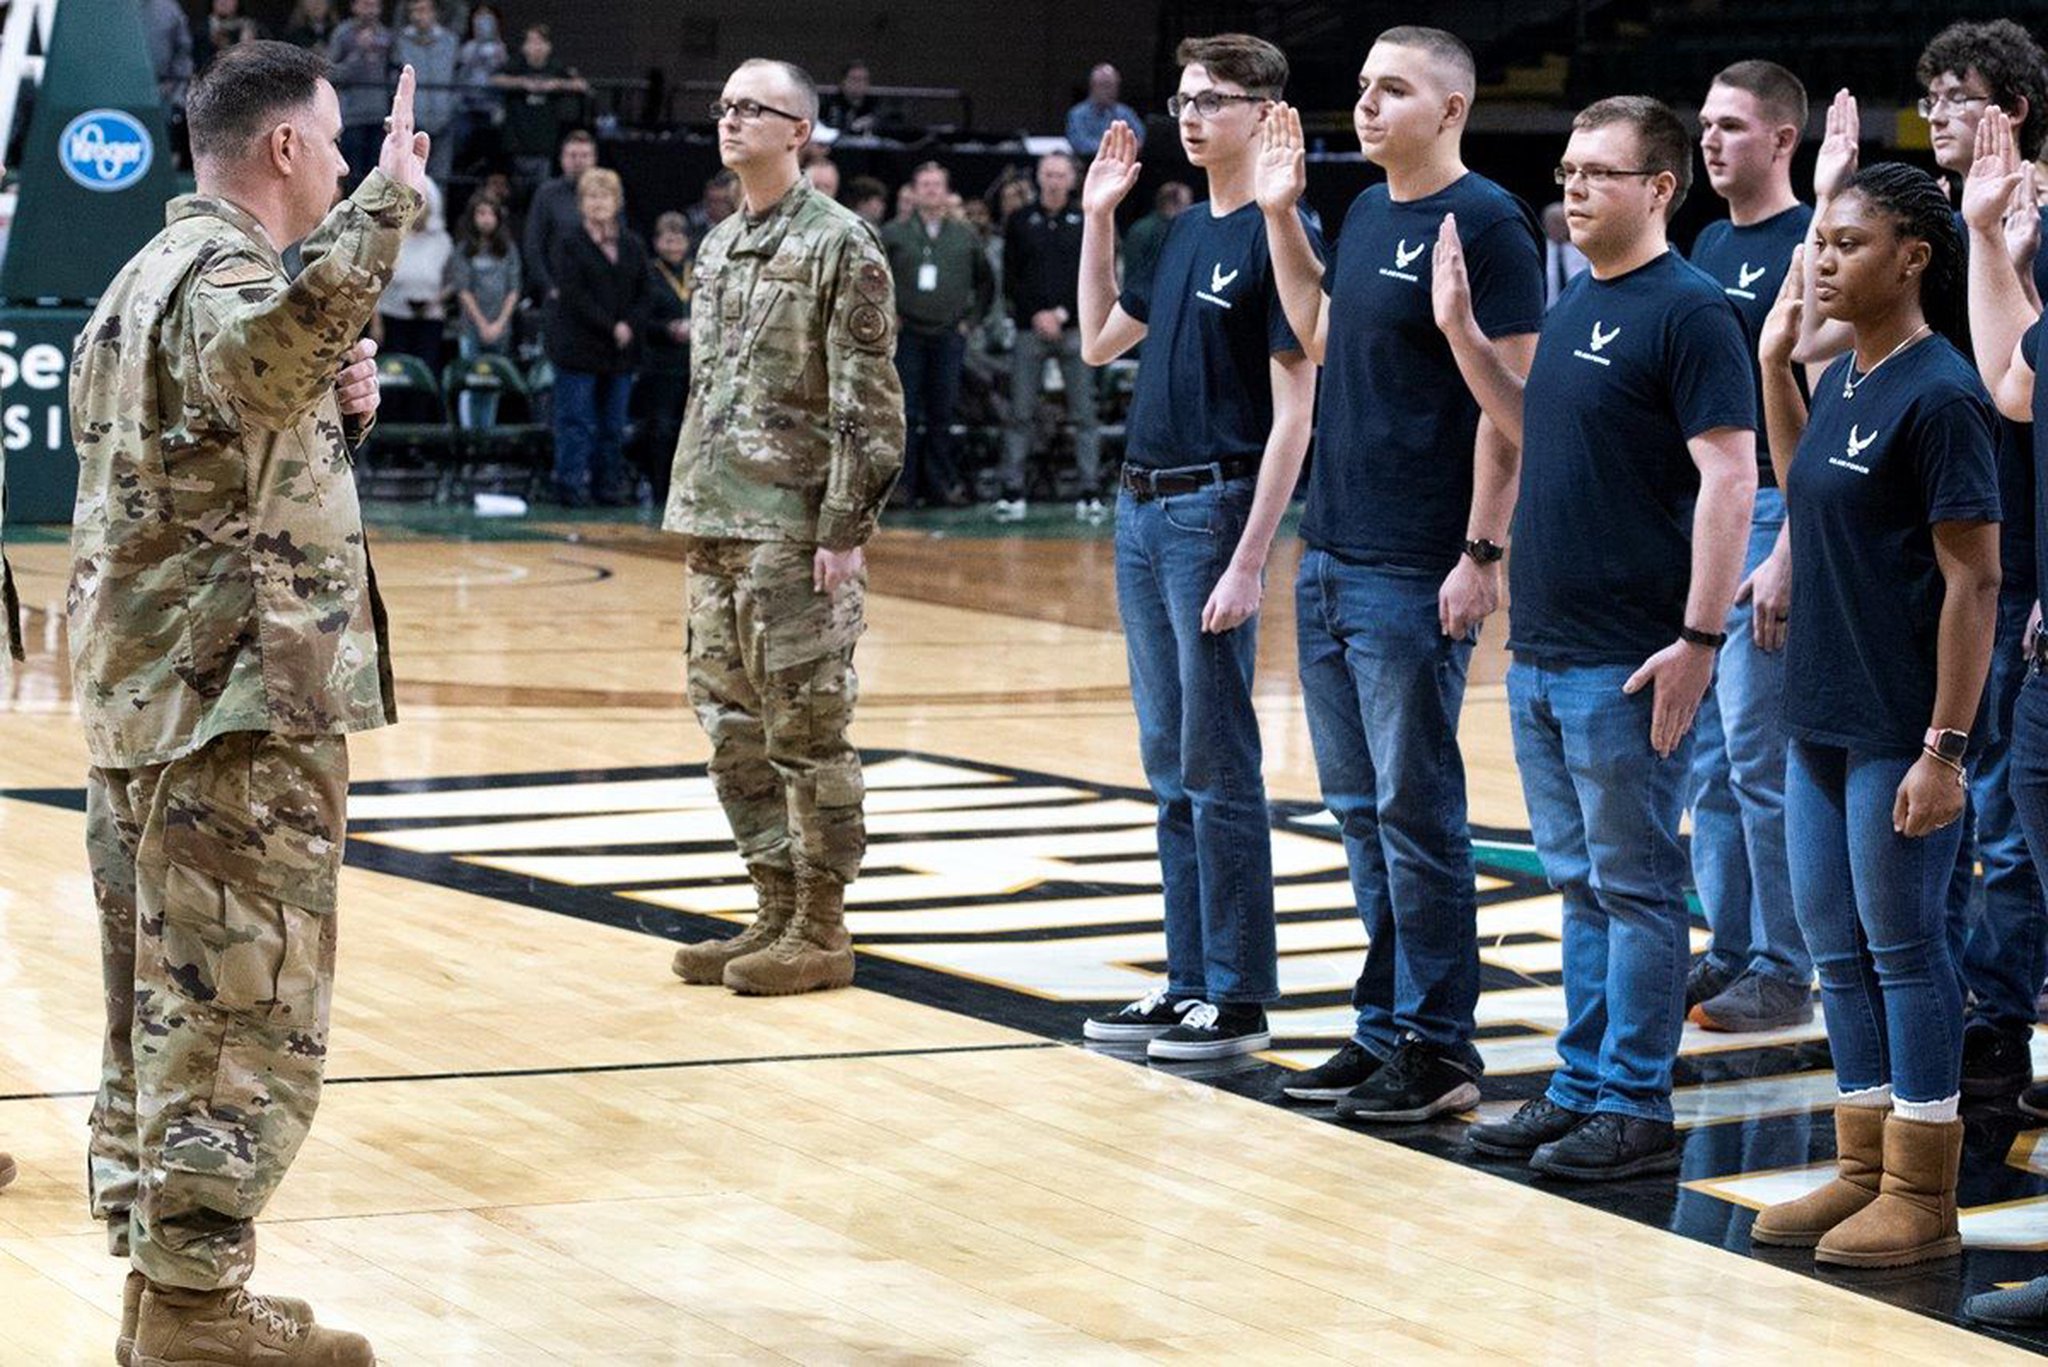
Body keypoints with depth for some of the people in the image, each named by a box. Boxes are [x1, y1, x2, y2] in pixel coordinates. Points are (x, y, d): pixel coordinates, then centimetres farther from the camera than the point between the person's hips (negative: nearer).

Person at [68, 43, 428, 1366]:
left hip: (143, 698, 10)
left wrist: (334, 407, 12)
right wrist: (385, 205, -43)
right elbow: (261, 345, -40)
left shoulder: (146, 276, 18)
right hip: (243, 705, -10)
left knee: (164, 1005, 14)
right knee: (245, 1010, -6)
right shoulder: (223, 273, -14)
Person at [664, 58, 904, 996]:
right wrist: (692, 513, 17)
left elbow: (867, 402, -12)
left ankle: (822, 932, 5)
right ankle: (777, 912, 19)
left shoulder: (840, 244, -8)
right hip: (716, 526, 8)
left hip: (796, 530, -8)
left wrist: (846, 528, -17)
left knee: (806, 731, -3)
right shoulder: (719, 247, 16)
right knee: (734, 731, 10)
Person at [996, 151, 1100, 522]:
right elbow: (1010, 279, 6)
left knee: (1084, 414, -1)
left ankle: (1090, 491, 1)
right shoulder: (1019, 222, 8)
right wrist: (1036, 314, -7)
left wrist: (1063, 313, -8)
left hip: (1075, 328, 0)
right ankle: (1012, 491, 2)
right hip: (1030, 330, 0)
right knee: (1021, 413, 0)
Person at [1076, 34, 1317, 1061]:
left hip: (1213, 509, -8)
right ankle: (1189, 981, 19)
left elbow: (1294, 411, -14)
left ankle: (1238, 1001, 3)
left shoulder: (1277, 236, -11)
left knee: (1217, 768, -4)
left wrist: (1248, 561, -19)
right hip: (1143, 509, 8)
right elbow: (1099, 342, 25)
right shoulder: (1185, 233, 14)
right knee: (1171, 771, 12)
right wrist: (1097, 218, 18)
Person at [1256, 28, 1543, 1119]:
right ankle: (1384, 1024, 21)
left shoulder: (1485, 222, -11)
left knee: (1416, 811, -3)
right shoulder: (1367, 214, 13)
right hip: (1330, 557, 8)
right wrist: (1280, 215, 17)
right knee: (1358, 807, 12)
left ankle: (1439, 1047, 5)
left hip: (1415, 574, -8)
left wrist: (1483, 553, -18)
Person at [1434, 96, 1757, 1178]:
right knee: (1580, 885, 14)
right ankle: (1581, 1086, 22)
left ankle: (1634, 1108, 6)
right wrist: (1460, 330, 15)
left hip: (1629, 664, -8)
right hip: (1541, 654, 8)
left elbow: (1729, 479, -17)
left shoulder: (1689, 312, -12)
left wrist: (1699, 639, -22)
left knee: (1634, 886, -1)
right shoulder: (1573, 306, 14)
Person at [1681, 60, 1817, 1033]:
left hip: (1767, 515, -8)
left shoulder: (1808, 249, -10)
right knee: (1708, 756, 10)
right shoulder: (1710, 245, 15)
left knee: (1759, 756, -6)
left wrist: (1787, 558, -19)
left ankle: (1783, 972, 2)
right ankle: (1731, 951, 18)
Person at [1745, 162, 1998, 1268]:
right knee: (1838, 953, 14)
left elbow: (1973, 579, -17)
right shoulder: (1844, 380, 9)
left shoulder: (1939, 394, -15)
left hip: (1900, 730, -8)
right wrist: (1774, 359, 19)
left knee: (1904, 948, 0)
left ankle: (1923, 1196, 10)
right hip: (1822, 722, 8)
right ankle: (1864, 1168, 25)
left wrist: (1946, 747, -20)